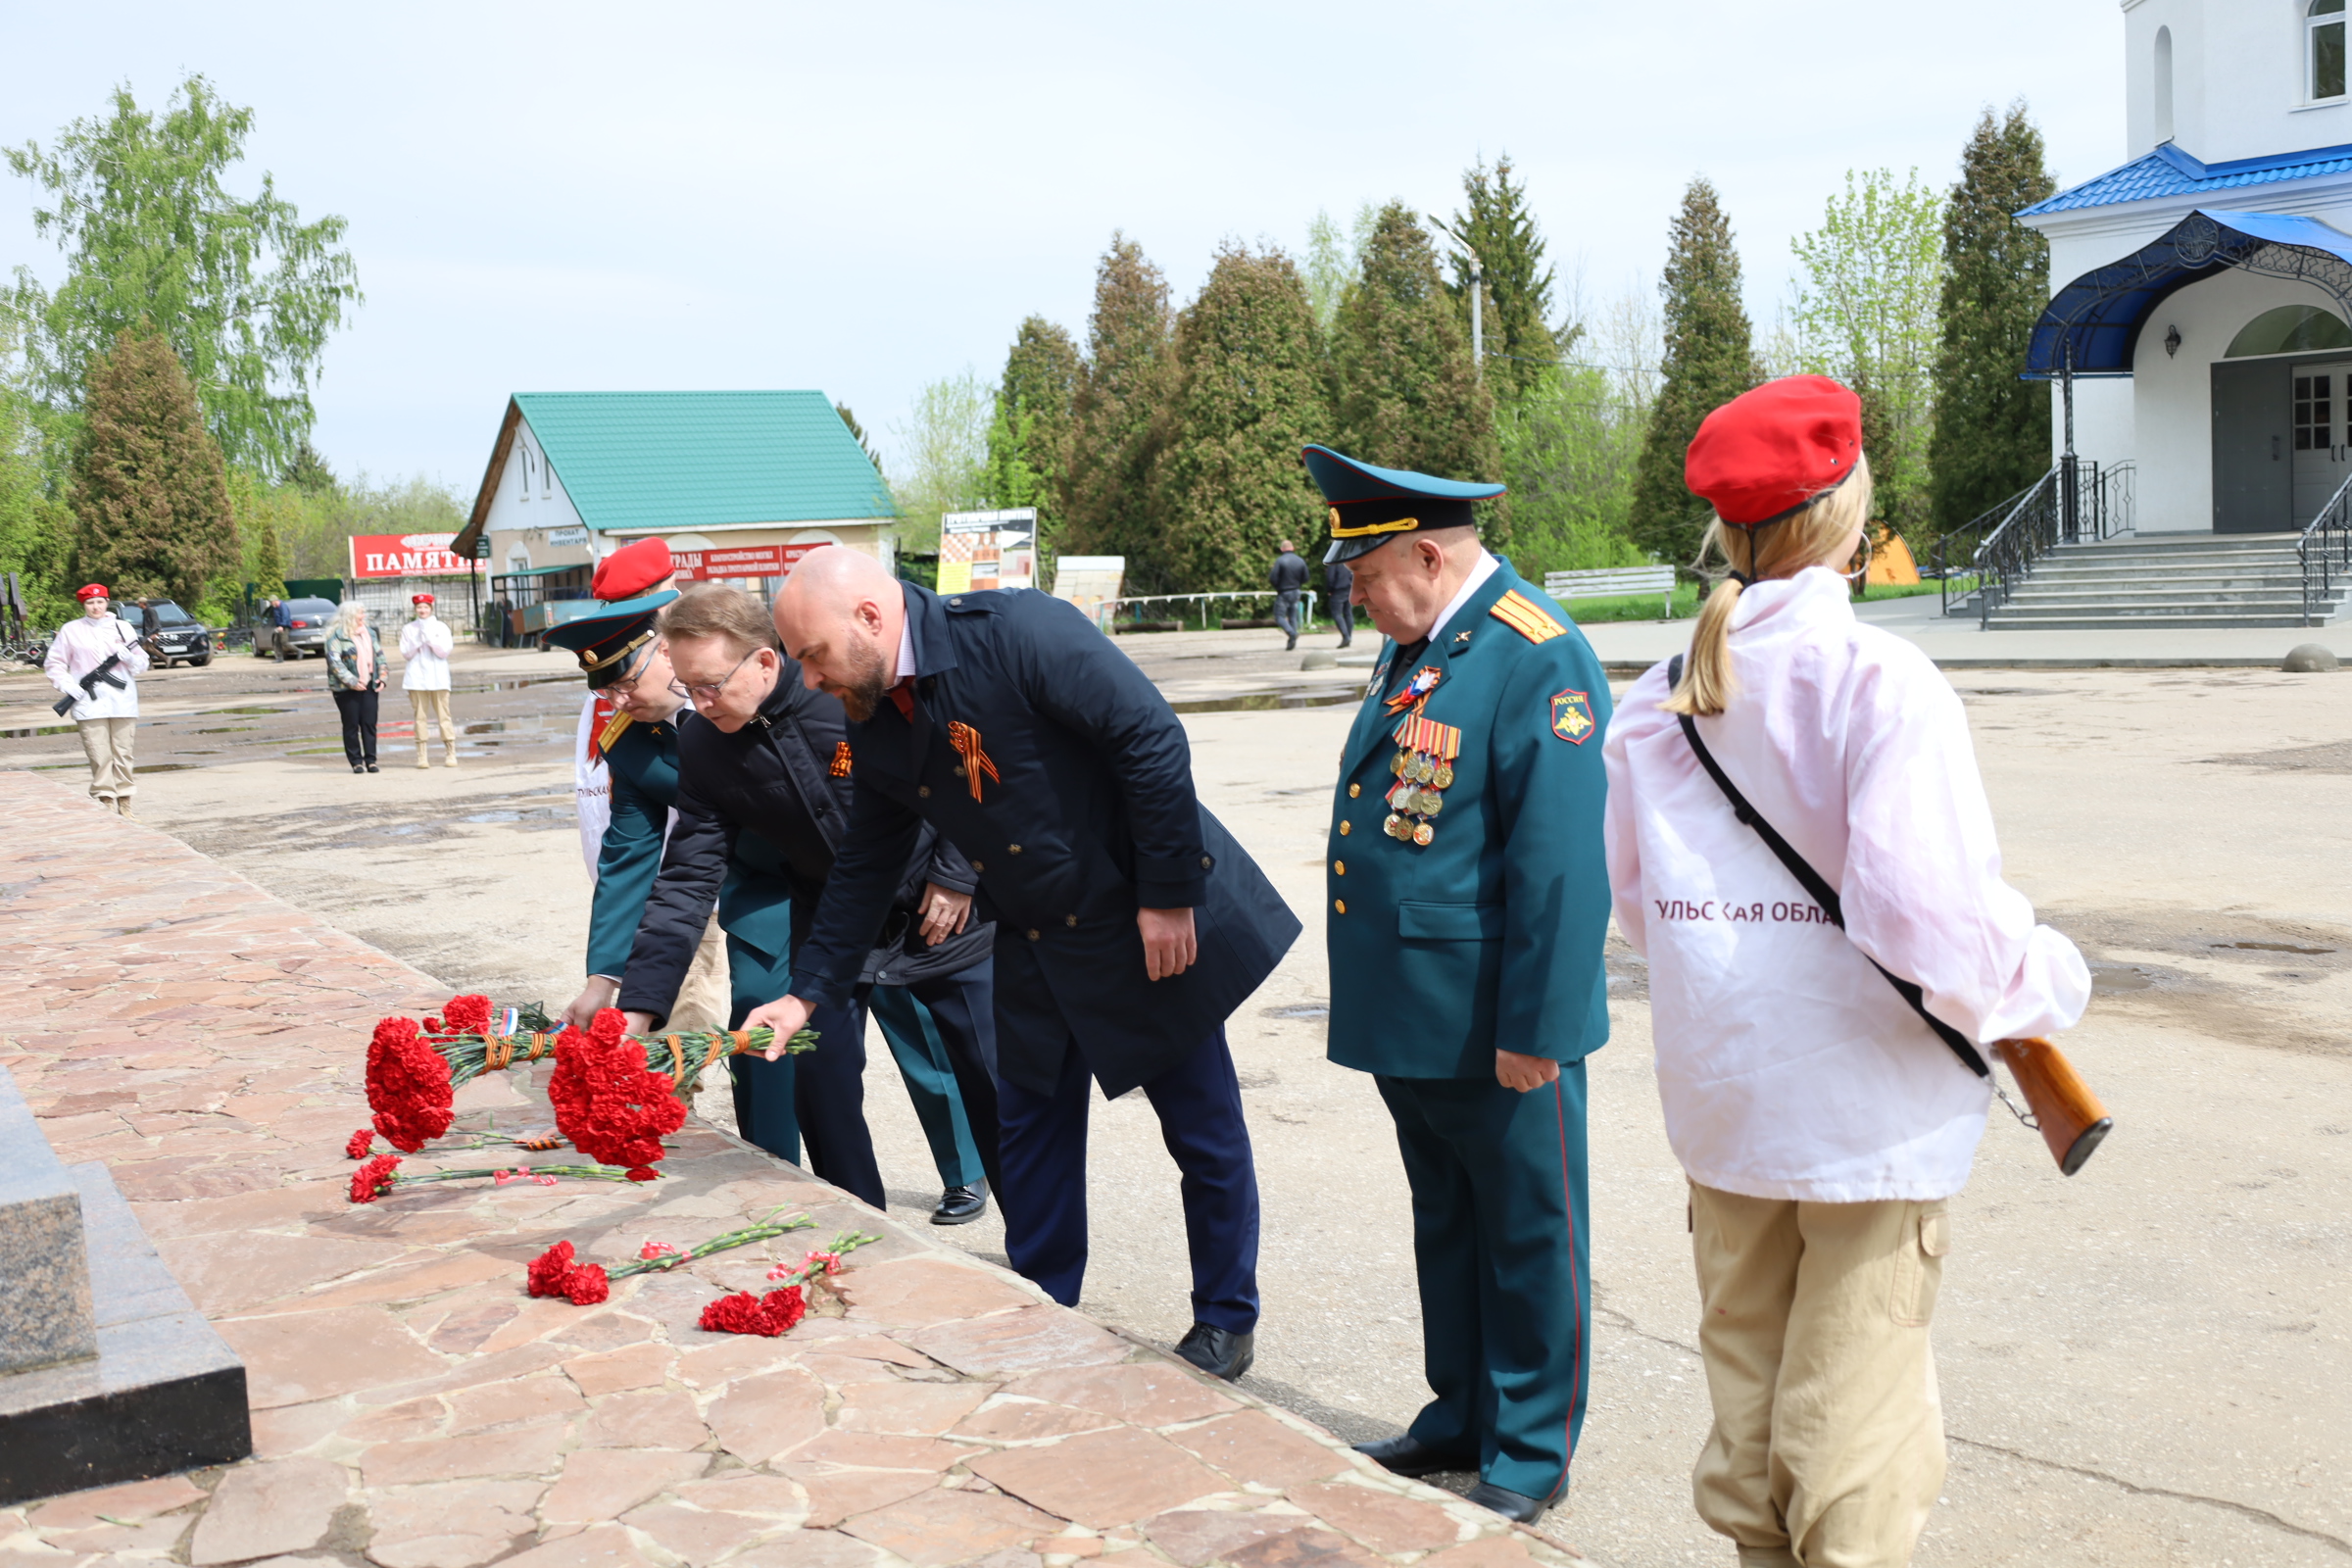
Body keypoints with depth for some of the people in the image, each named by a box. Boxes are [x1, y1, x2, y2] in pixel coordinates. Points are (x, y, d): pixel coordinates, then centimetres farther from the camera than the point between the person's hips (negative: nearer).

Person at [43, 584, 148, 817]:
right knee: (100, 757, -6)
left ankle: (125, 804, 9)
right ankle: (106, 803, -3)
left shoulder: (122, 628, 12)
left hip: (123, 701, 2)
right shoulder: (70, 631, 7)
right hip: (90, 704, -2)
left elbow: (143, 664, 13)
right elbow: (53, 664, 10)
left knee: (123, 755, 3)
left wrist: (130, 658, -9)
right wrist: (67, 685, -6)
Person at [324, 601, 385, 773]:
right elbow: (334, 661, -14)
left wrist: (382, 677, 4)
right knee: (351, 725, 2)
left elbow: (379, 655, 16)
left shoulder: (369, 632, 13)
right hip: (347, 688, -5)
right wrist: (351, 681, -19)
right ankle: (356, 761, 7)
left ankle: (370, 760, 8)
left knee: (369, 723, 2)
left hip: (369, 686, 5)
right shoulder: (337, 636, -7)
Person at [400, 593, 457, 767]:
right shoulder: (408, 629, 9)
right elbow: (406, 653, 2)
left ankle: (450, 753, -2)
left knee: (443, 715, -4)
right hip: (416, 677, 1)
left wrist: (429, 638, -12)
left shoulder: (441, 627, 6)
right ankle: (421, 756, 0)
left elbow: (444, 651, -3)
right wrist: (417, 640, -10)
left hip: (438, 676, -1)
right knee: (420, 716, -2)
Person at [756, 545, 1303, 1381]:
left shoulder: (1018, 632, -24)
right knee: (1032, 1132, 12)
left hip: (1150, 924, -6)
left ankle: (1226, 1322, 25)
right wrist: (807, 993, 4)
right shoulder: (872, 725, -1)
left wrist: (1169, 896, -22)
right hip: (1036, 947, 7)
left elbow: (1153, 739, -24)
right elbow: (866, 865, 9)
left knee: (1205, 1131, 7)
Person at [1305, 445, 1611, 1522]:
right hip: (1410, 1016, 9)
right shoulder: (1412, 649, 11)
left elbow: (1559, 865, -21)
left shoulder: (1538, 661, -17)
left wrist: (1535, 1030, -21)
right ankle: (1460, 1415, 35)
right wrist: (1371, 997, 19)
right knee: (1444, 1222, 20)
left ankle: (1530, 1455, 21)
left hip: (1495, 1026, -9)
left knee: (1527, 1236, 7)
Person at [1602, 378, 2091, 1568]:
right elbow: (1929, 914, -24)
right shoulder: (1878, 679, -17)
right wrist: (2049, 982, -7)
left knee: (1745, 1381, 20)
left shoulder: (1656, 702, 1)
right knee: (1851, 1420, 7)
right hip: (1869, 1112, -5)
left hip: (1718, 1101, 6)